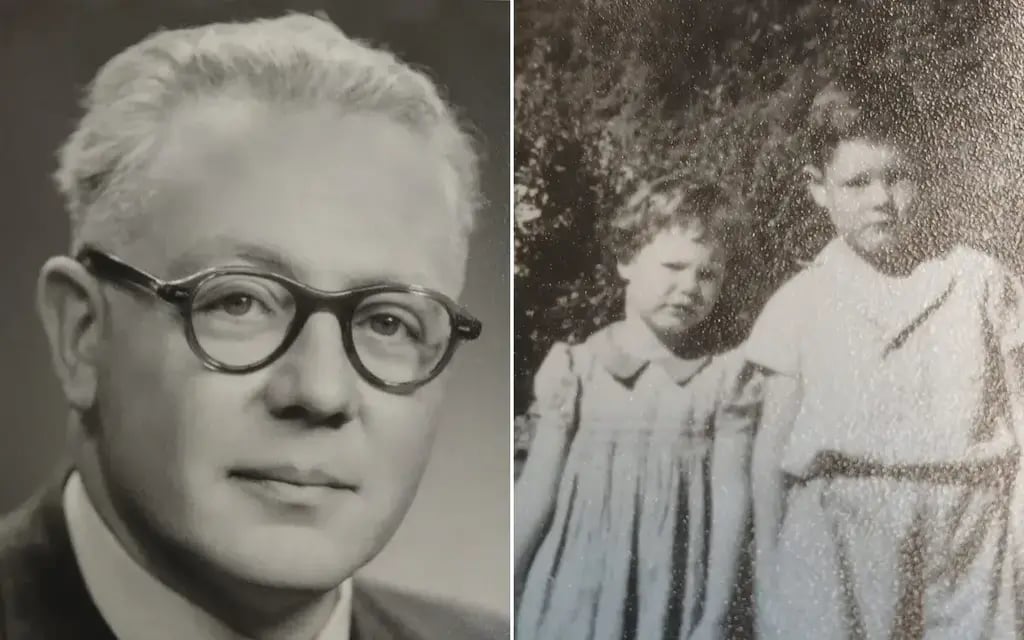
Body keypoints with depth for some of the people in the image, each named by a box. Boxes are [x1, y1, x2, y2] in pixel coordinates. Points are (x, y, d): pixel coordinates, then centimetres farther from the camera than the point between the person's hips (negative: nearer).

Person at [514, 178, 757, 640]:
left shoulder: (723, 378, -4)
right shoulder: (575, 368, -3)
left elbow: (730, 500, -5)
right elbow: (537, 492, 0)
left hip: (672, 601, 0)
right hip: (576, 594, 0)